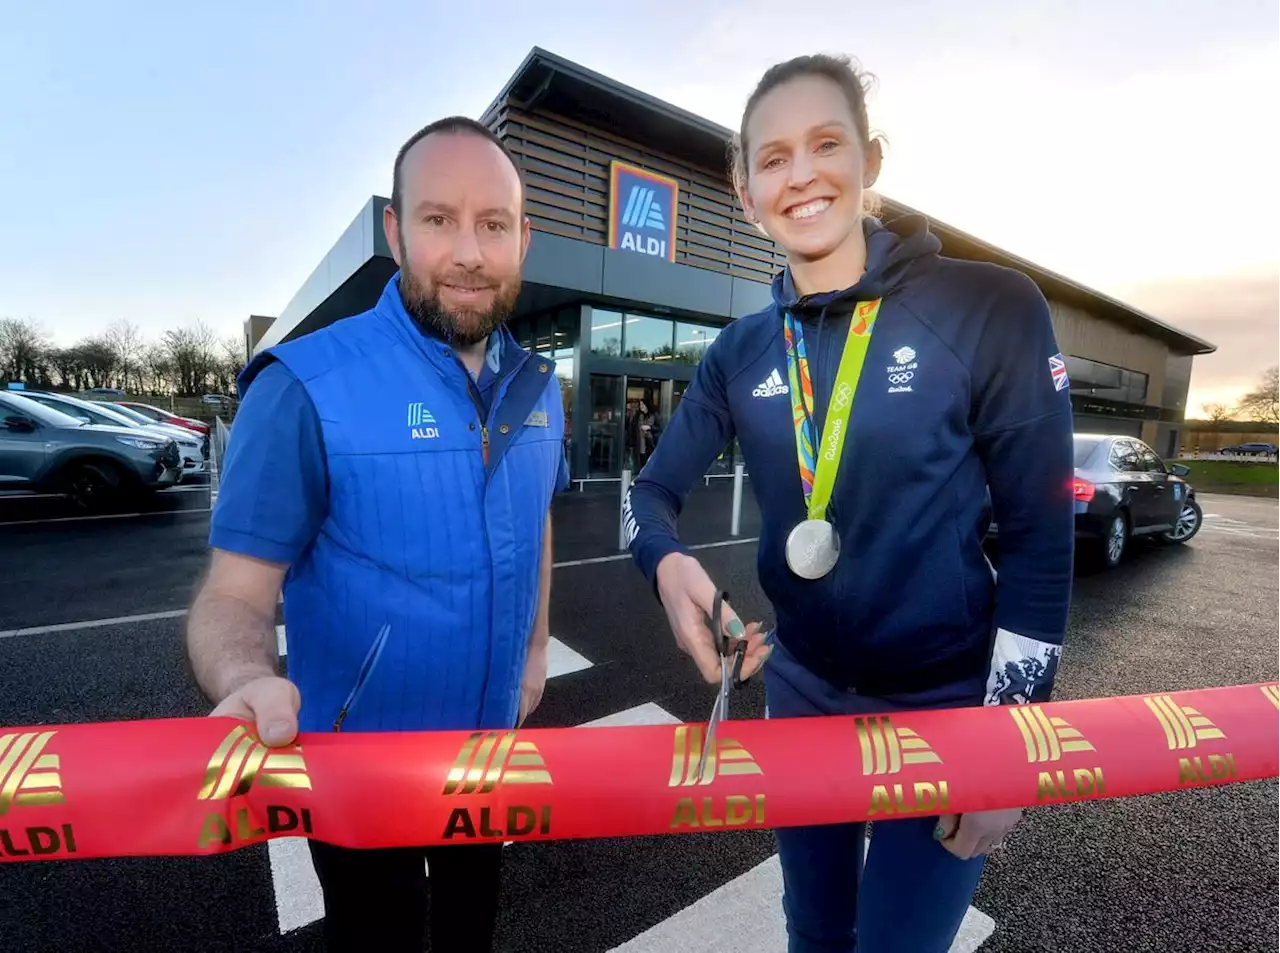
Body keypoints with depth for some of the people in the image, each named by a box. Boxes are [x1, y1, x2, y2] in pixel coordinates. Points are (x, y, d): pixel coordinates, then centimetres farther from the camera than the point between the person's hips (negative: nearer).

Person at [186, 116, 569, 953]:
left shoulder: (538, 388, -5)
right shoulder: (305, 387, -22)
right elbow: (235, 593, -21)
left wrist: (537, 646, 8)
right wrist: (250, 684, -42)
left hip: (493, 743, 5)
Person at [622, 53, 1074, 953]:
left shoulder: (991, 309, -13)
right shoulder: (740, 353, -2)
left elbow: (1041, 535, -11)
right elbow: (654, 491, 0)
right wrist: (670, 566, -23)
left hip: (948, 703, -3)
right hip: (801, 688, 4)